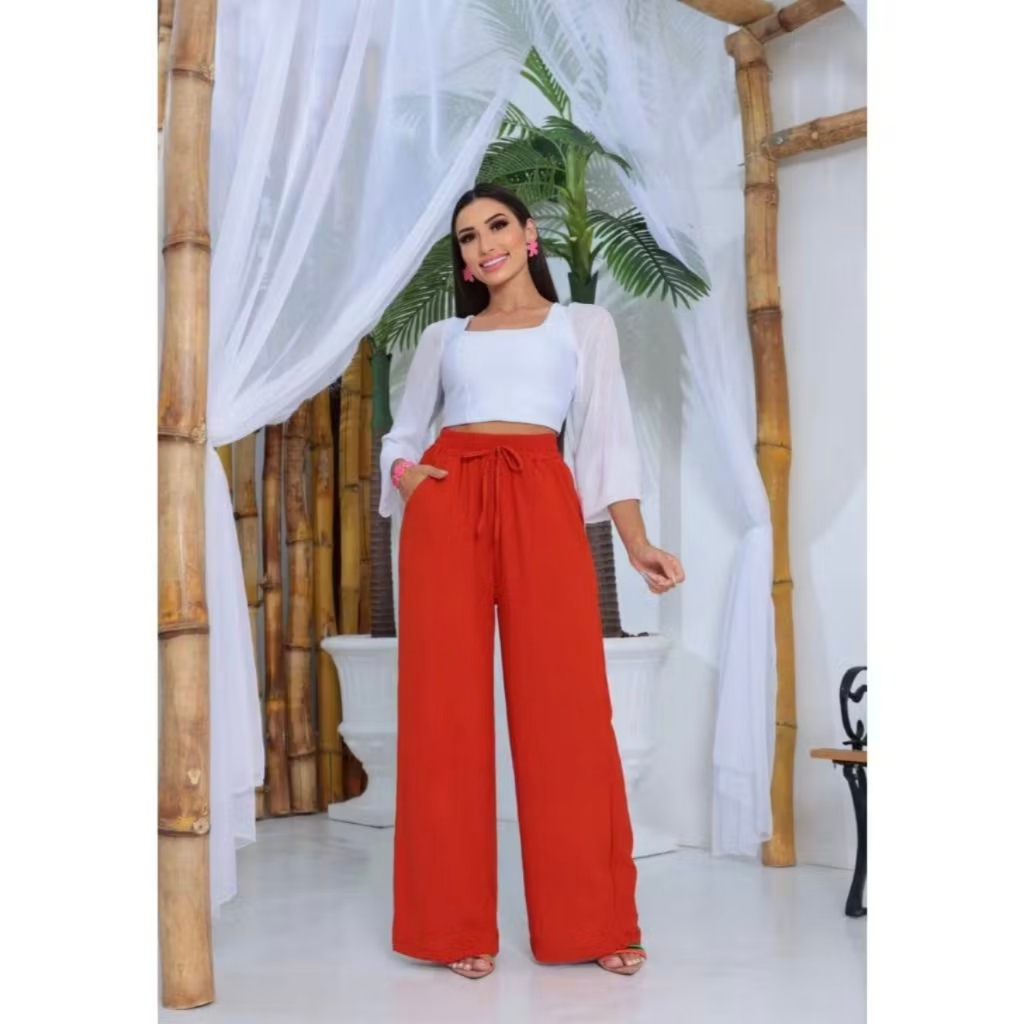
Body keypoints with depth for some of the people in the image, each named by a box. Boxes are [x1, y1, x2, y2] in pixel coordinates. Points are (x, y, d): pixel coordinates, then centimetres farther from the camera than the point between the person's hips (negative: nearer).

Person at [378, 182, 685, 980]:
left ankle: (592, 922, 4)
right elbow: (402, 435, 23)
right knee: (446, 709, -3)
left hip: (542, 501, -2)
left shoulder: (585, 324, 18)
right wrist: (405, 474, -1)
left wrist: (637, 540, -4)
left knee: (566, 706, -7)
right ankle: (458, 926, 5)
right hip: (446, 505, 2)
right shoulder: (443, 337, 22)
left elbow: (606, 433, 8)